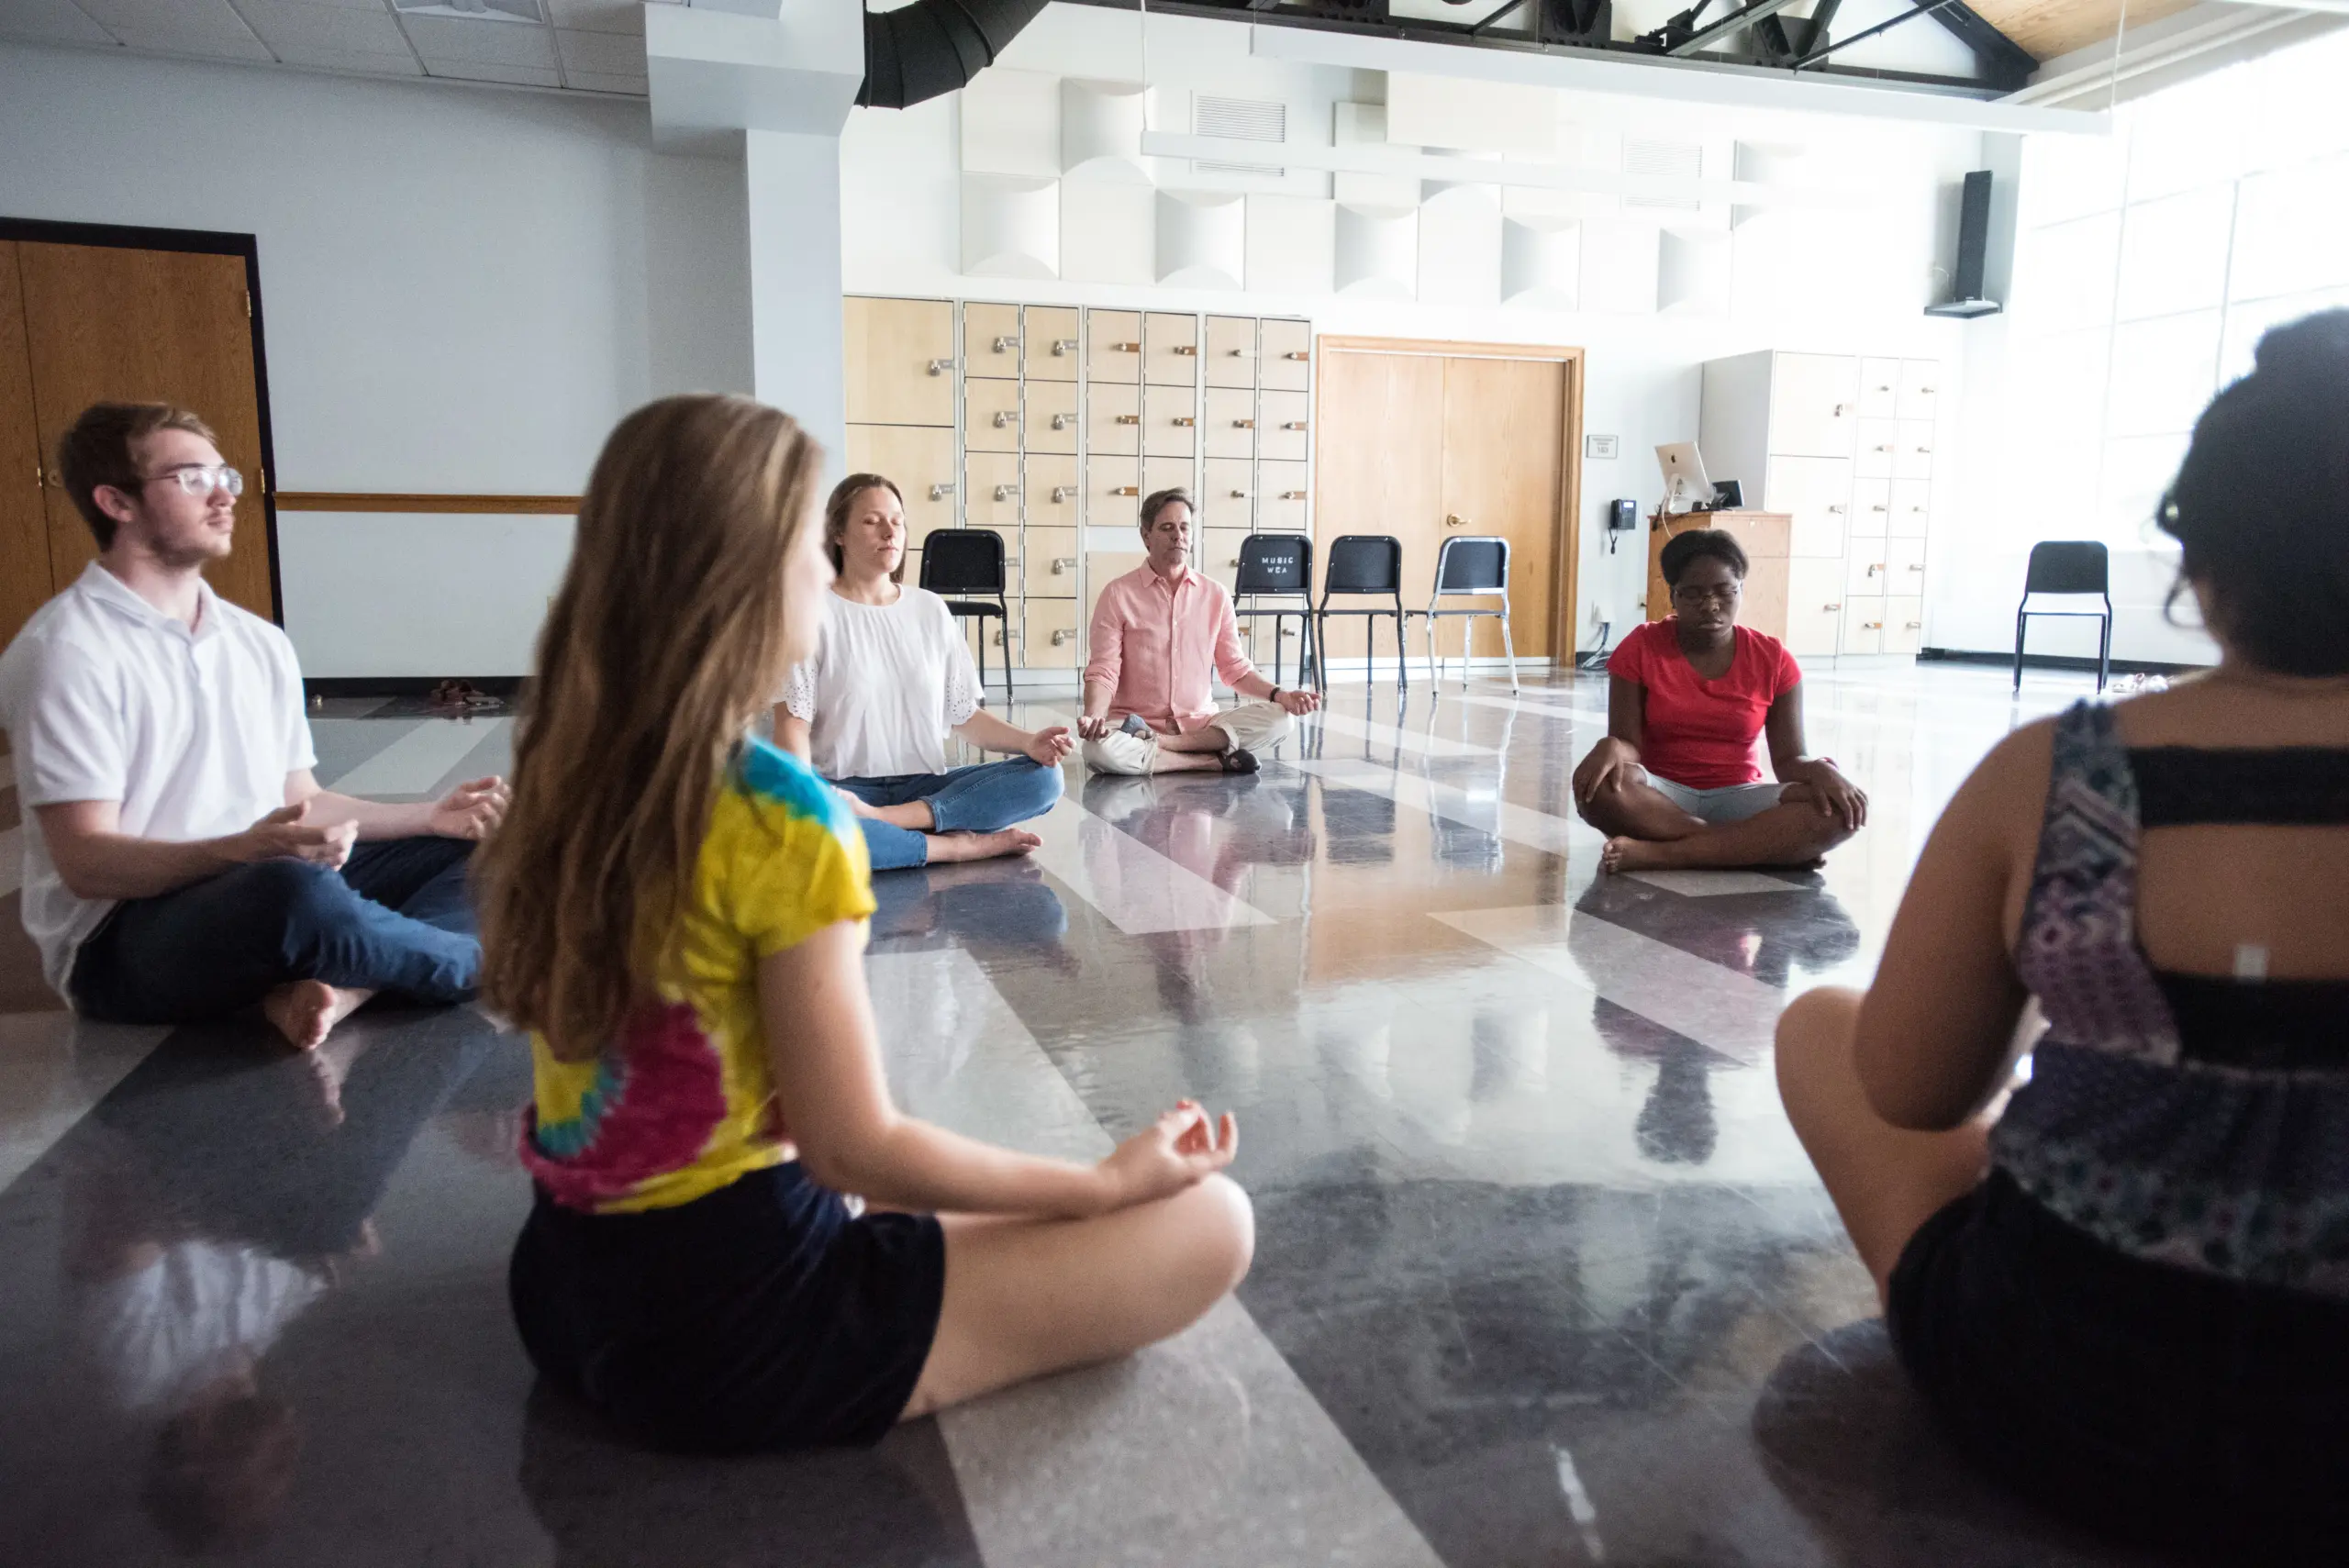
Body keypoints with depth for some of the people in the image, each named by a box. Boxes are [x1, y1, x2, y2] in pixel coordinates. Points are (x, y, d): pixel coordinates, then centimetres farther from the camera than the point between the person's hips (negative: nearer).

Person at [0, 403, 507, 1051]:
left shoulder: (261, 642, 12)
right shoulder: (67, 652, -10)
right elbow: (87, 863, -16)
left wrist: (431, 815, 0)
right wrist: (244, 850, -33)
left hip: (270, 890, 8)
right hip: (123, 938, -8)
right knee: (297, 889, -38)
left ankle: (339, 986, -26)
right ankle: (487, 966, -12)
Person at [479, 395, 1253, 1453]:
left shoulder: (563, 779, -1)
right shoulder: (782, 821, -25)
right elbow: (854, 1149, -20)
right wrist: (1108, 1180, -9)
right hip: (729, 1328, -8)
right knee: (1209, 1223, -6)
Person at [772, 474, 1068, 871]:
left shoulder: (931, 609, 12)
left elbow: (964, 715, 11)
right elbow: (792, 725, -8)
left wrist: (1028, 742, -8)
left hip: (924, 786, 5)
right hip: (846, 790, -4)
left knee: (1044, 776, -18)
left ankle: (881, 822, -30)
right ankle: (964, 844, -26)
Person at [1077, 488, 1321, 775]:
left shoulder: (1216, 595, 8)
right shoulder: (1118, 594, -2)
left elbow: (1235, 669, 10)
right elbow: (1103, 670, -6)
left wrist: (1280, 695, -8)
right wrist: (1093, 716, -27)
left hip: (1201, 723, 4)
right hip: (1135, 724, -3)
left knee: (1281, 718, -20)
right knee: (1099, 749, -37)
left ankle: (1154, 745, -24)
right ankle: (1214, 760, -22)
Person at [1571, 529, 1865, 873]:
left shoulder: (1773, 659, 0)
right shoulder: (1640, 648, -4)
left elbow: (1788, 760, -1)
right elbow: (1628, 743, -8)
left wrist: (1819, 770, -25)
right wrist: (1611, 748, -34)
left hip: (1737, 799, 2)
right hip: (1662, 796, -1)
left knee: (1837, 812, -27)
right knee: (1602, 788, -36)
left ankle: (1658, 852, -31)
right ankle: (1762, 847, -28)